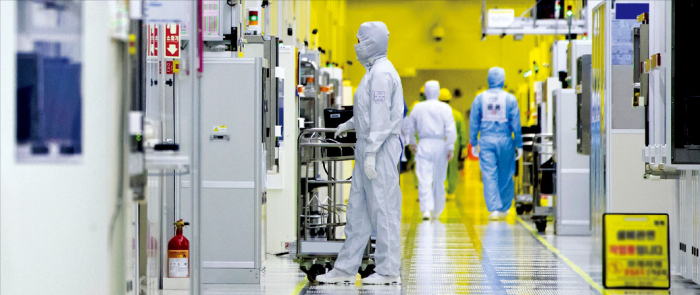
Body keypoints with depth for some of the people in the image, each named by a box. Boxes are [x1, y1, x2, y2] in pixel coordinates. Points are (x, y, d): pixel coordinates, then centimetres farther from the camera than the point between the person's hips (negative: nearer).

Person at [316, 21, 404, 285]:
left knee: (383, 208, -4)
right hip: (367, 147, 11)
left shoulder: (382, 73, -15)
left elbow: (381, 116, -21)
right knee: (358, 208, 10)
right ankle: (346, 269, 13)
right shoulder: (374, 71, 17)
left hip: (380, 147, -10)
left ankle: (388, 271, 2)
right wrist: (350, 124, 32)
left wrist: (371, 153, -23)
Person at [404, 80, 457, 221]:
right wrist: (450, 148, -4)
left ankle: (426, 209, -20)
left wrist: (412, 142, 23)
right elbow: (450, 129, -8)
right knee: (439, 180, 12)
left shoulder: (418, 107, 3)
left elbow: (409, 127, 10)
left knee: (424, 179, -5)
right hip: (440, 145, 0)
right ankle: (437, 211, 23)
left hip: (423, 146, 0)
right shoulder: (445, 108, -2)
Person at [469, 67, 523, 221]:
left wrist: (473, 143, 10)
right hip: (504, 140, 0)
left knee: (489, 175, -1)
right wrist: (519, 145, 5)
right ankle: (504, 208, 21)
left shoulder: (479, 98, 1)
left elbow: (473, 123, 3)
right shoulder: (510, 99, -3)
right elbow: (516, 123, -1)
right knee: (505, 176, 12)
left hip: (486, 140, 0)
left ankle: (494, 209, -10)